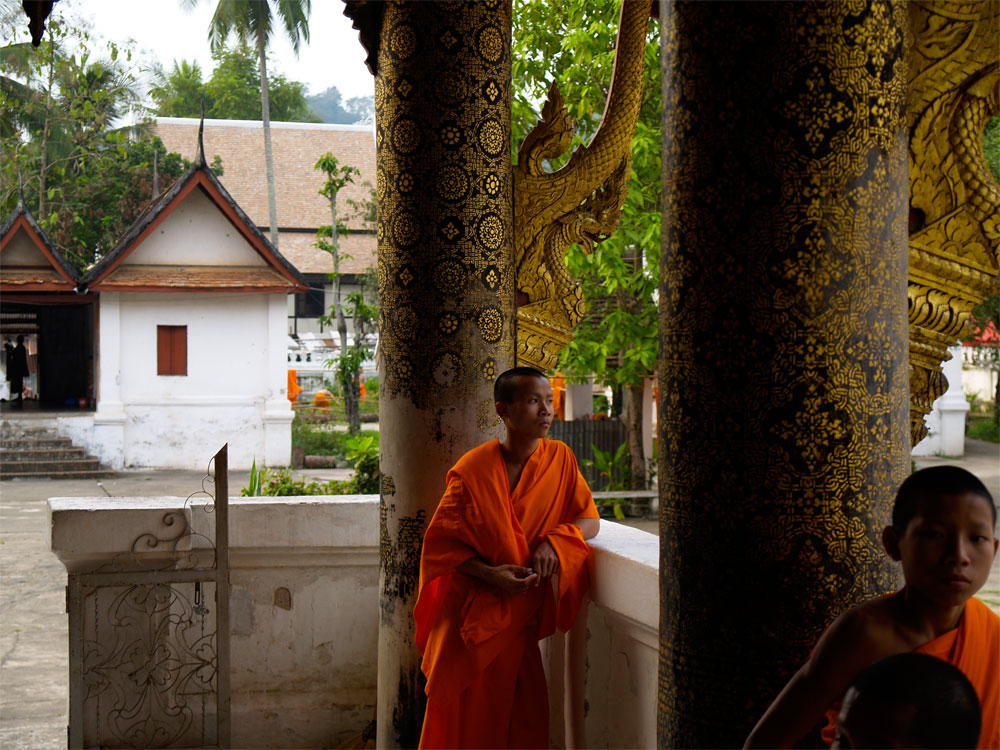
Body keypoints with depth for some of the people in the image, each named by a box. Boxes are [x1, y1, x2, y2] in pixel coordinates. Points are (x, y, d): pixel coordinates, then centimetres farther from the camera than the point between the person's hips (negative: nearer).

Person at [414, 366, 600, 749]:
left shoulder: (560, 459, 0)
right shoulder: (473, 469, -10)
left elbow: (589, 520, 7)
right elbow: (440, 543, -6)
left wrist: (553, 540, -13)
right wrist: (488, 574, -21)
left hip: (517, 619, 3)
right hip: (469, 614, -3)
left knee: (525, 719, 1)